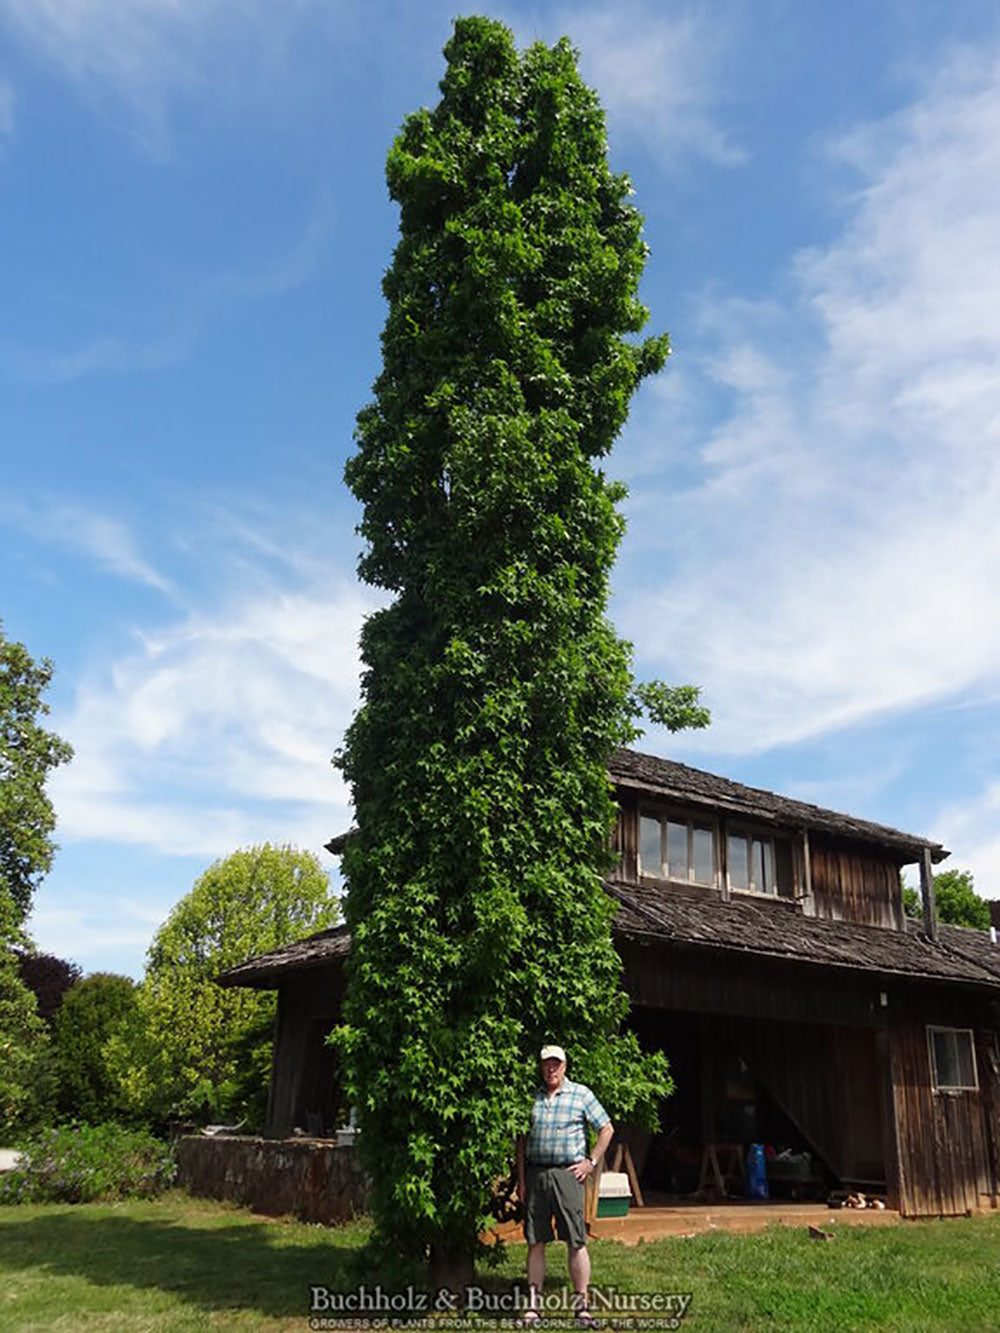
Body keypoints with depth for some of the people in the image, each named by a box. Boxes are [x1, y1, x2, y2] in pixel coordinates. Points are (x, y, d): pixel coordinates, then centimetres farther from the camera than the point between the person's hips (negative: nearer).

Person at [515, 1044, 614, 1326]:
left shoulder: (581, 1094, 3)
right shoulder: (531, 1097, 10)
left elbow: (606, 1129, 8)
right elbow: (521, 1139, 13)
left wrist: (591, 1162, 1)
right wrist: (521, 1179, 7)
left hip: (567, 1173, -2)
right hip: (535, 1174, 2)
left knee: (575, 1241, -2)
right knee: (535, 1242, 6)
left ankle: (581, 1303, 8)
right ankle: (533, 1303, 15)